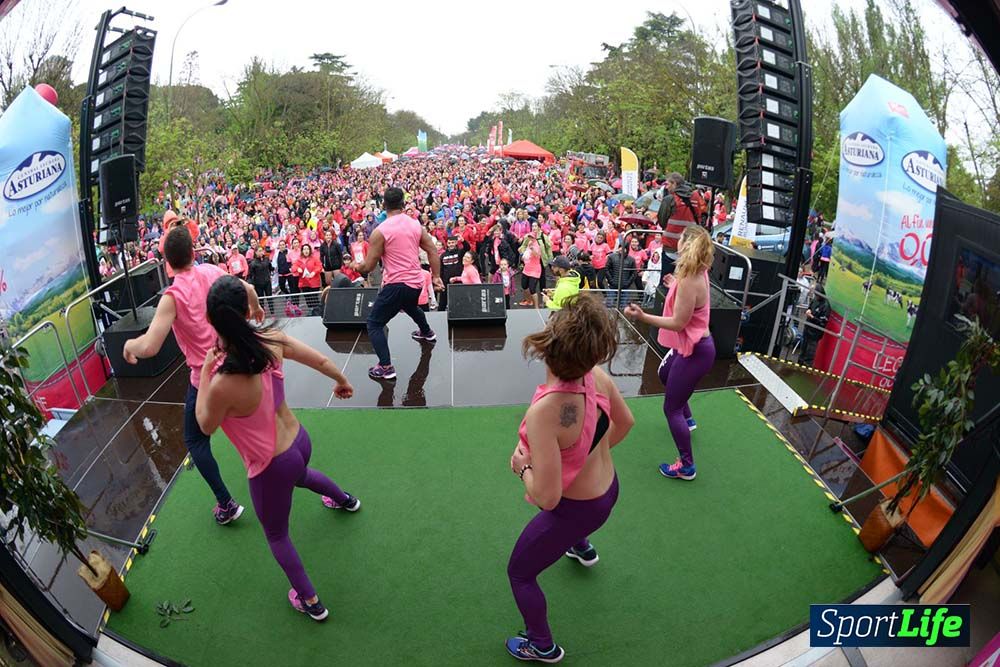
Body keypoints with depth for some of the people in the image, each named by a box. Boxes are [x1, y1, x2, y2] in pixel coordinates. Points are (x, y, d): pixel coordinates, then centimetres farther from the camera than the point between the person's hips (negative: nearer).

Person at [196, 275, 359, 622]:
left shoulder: (223, 384, -34)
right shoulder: (271, 340, -18)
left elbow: (206, 426, -12)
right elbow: (321, 361, -2)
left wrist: (204, 372, -9)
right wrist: (342, 381, 17)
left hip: (270, 467, -6)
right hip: (299, 440, 6)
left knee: (277, 535, 23)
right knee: (298, 473, 44)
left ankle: (311, 602, 41)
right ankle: (346, 500, 72)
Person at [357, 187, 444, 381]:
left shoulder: (380, 231, -13)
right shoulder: (416, 224, 4)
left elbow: (368, 266, -10)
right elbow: (433, 251, 5)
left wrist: (357, 266, 11)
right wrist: (436, 277, 12)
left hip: (396, 285, -7)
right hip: (416, 282, 7)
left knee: (374, 324, 6)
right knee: (411, 307, 40)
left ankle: (386, 367, -2)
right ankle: (427, 333, 64)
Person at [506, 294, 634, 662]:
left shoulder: (544, 412, -41)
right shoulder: (597, 375, -19)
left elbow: (546, 497, -35)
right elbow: (625, 422, 0)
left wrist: (522, 467, -15)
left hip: (577, 509, -7)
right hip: (608, 488, 7)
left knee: (519, 573, 20)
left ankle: (542, 647, 42)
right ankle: (582, 548, 74)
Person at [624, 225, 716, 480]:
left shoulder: (689, 281, -29)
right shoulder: (696, 273, -1)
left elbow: (678, 322, -27)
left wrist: (642, 317, -31)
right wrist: (674, 285, 21)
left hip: (694, 352, -11)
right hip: (692, 345, 11)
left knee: (671, 408, 0)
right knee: (665, 374, 36)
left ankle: (686, 466, 12)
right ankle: (688, 419, 56)